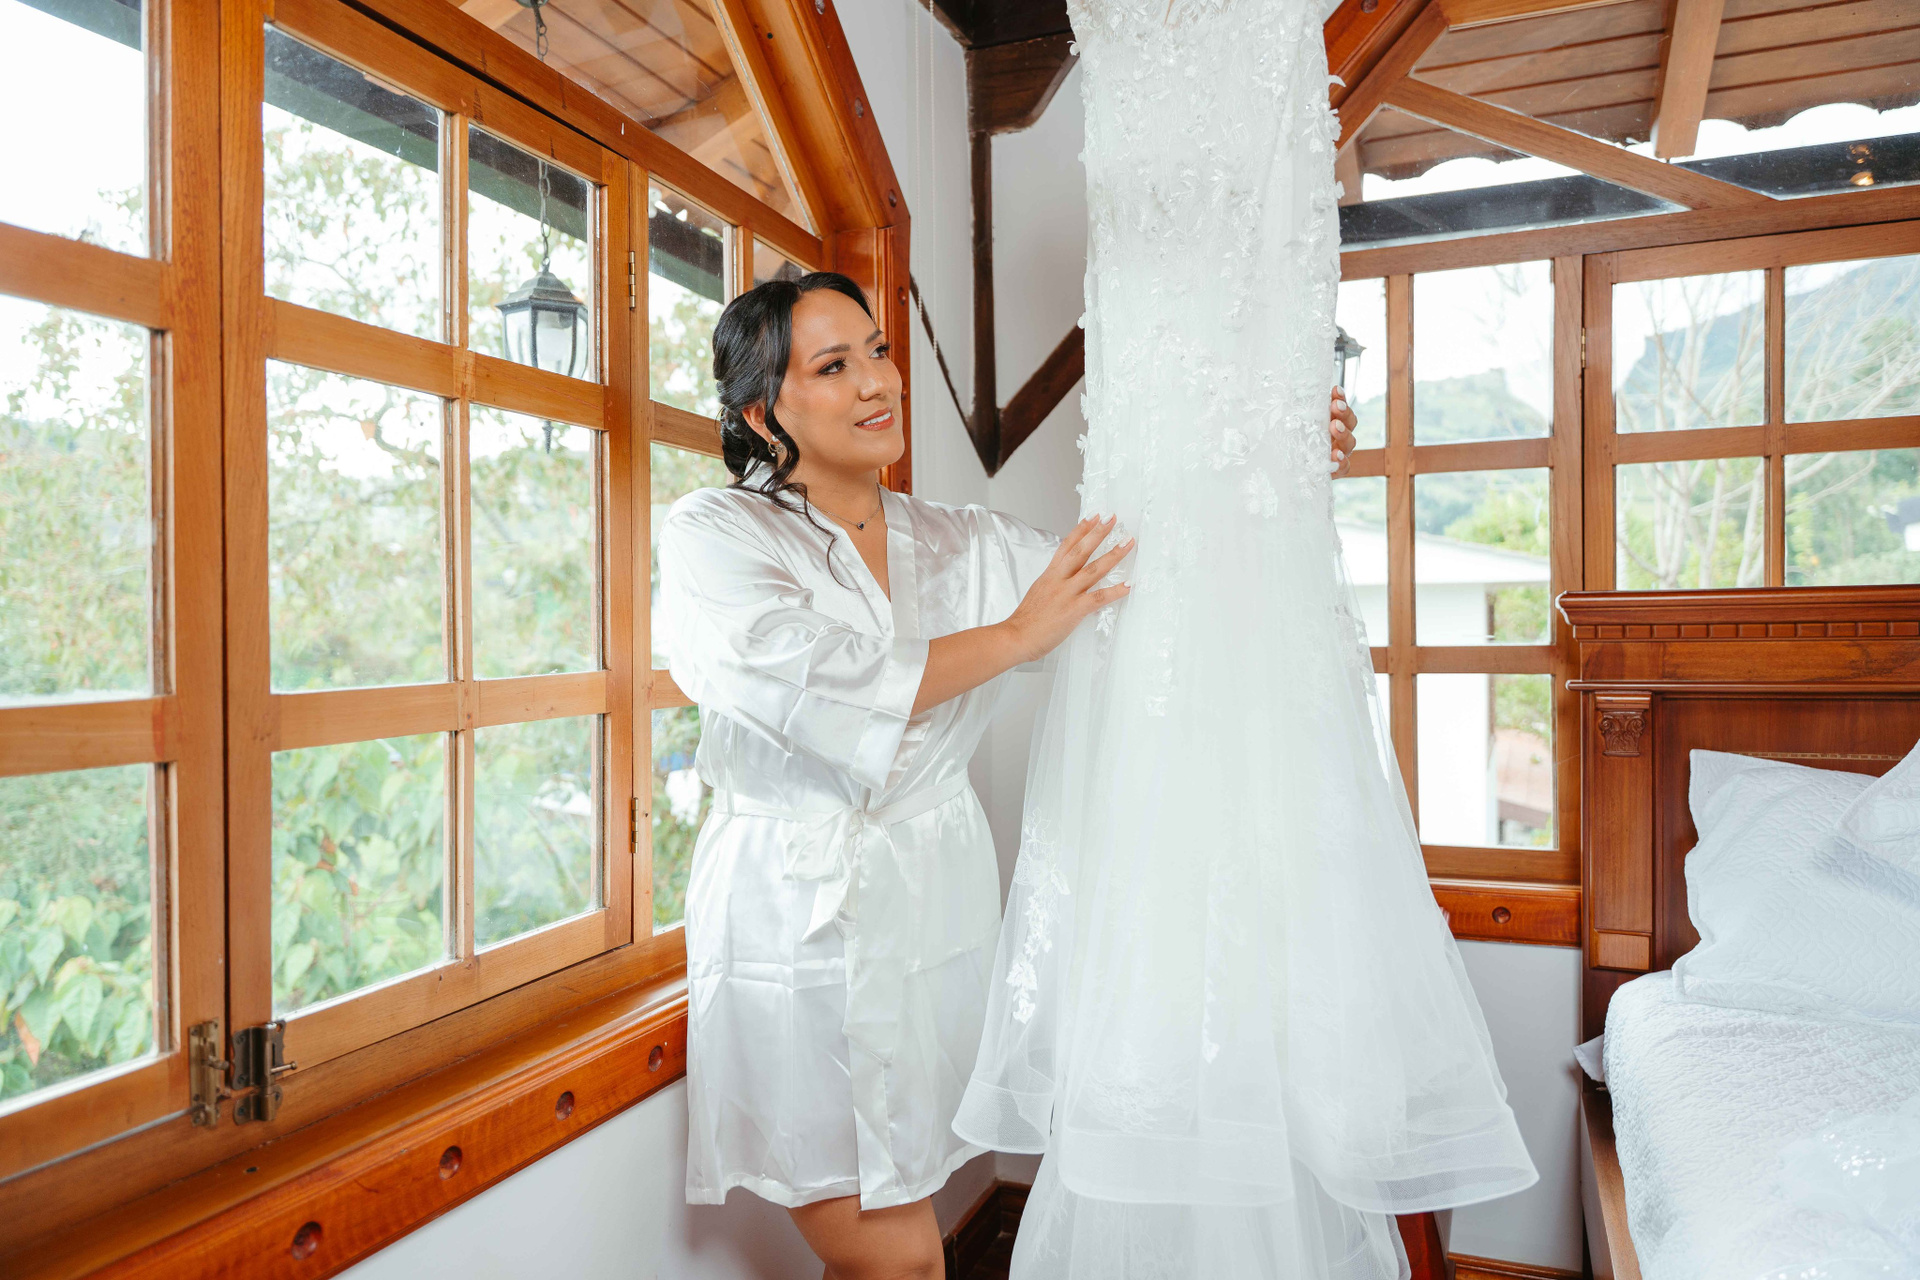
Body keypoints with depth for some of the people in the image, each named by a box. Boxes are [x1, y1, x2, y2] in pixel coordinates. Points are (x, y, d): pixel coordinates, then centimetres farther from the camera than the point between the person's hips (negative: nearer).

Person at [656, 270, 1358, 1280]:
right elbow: (824, 693, -19)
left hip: (938, 916, 4)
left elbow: (1140, 581, 9)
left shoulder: (957, 543, 9)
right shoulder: (710, 536, -4)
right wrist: (1015, 636, -13)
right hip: (800, 923, -4)